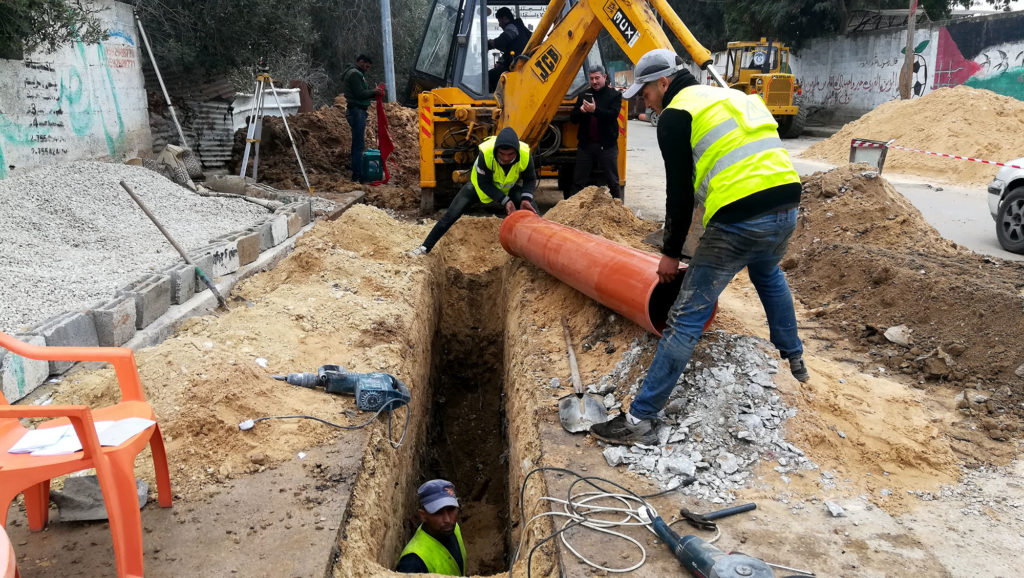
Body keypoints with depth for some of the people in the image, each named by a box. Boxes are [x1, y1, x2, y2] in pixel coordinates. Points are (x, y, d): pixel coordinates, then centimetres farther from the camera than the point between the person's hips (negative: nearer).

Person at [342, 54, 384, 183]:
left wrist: (374, 92, 8)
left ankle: (357, 175, 16)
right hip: (357, 111, -11)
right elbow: (360, 94, -18)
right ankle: (357, 176, -12)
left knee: (358, 144, 12)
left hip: (358, 111, 11)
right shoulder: (354, 74, -10)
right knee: (359, 145, -11)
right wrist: (374, 92, -5)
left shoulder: (354, 73, 23)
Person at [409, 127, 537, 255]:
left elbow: (530, 179, -14)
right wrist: (504, 201, -37)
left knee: (532, 212, -10)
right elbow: (484, 183, -29)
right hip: (480, 183, -2)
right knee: (451, 215, -5)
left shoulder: (525, 155, -33)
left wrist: (526, 199, -32)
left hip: (511, 186, 2)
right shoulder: (485, 153, -41)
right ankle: (425, 247, 7)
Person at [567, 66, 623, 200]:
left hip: (607, 145, -3)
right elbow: (573, 118, 10)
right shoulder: (584, 95, 14)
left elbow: (613, 115, -14)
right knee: (578, 182, 8)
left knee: (613, 182, 5)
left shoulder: (614, 95, 3)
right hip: (585, 144, 3)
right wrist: (580, 111, -13)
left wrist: (595, 110, -28)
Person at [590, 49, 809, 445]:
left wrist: (671, 253, 5)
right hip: (787, 207, 8)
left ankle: (640, 419, -2)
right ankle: (793, 357, 49)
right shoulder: (736, 97, 25)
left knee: (687, 318, -5)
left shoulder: (675, 116, 1)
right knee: (767, 272, 39)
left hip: (740, 220, -8)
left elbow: (680, 191, -4)